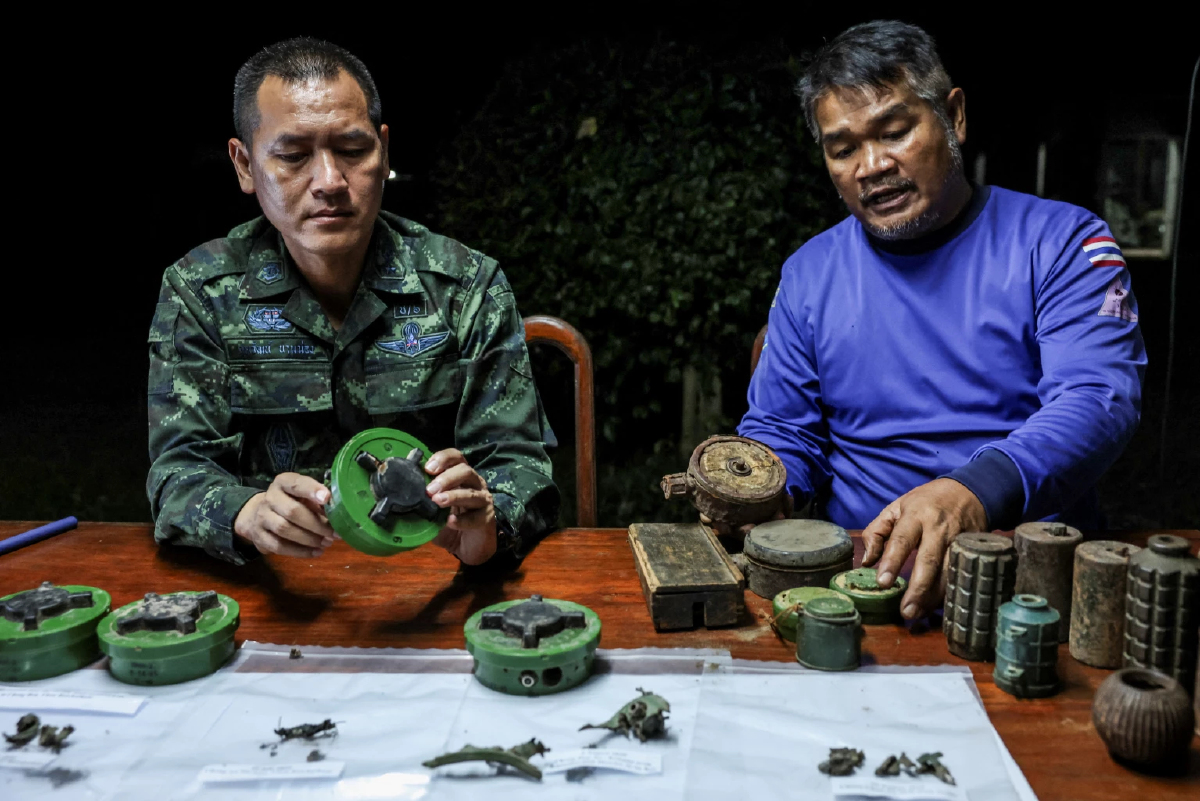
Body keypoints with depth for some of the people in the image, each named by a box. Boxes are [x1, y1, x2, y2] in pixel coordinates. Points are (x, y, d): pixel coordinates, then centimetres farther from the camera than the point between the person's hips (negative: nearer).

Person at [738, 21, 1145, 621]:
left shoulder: (1060, 241, 3)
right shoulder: (809, 273, 12)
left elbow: (1099, 399, -12)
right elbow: (780, 430, 16)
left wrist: (977, 492, -32)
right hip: (864, 569, 3)